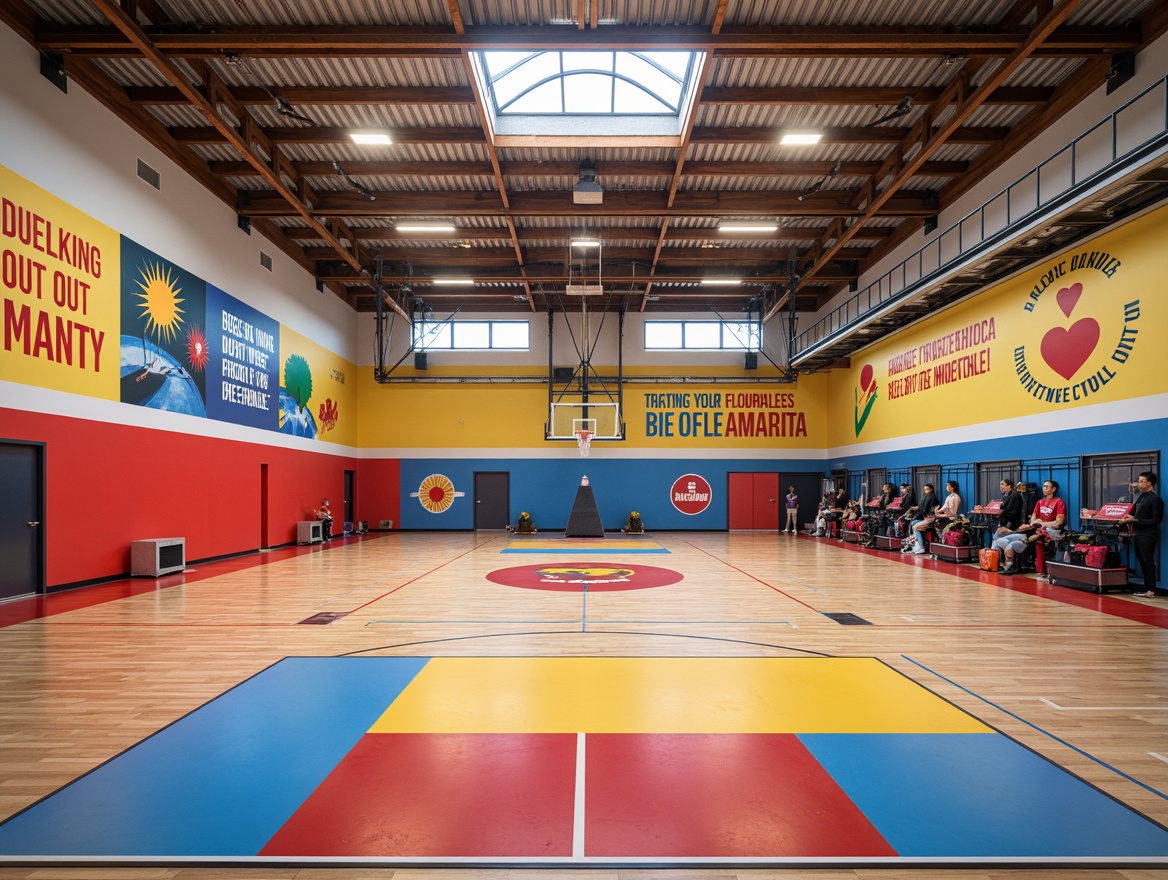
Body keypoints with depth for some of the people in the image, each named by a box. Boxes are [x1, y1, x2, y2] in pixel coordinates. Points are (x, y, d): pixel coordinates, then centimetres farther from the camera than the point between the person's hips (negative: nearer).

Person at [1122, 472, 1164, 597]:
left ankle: (1151, 590, 3)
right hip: (1137, 535, 7)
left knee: (1148, 562, -3)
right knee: (1142, 562, 11)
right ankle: (1146, 588, 18)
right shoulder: (1141, 497, 15)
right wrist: (1128, 519, -1)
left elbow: (1156, 520, -14)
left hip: (1148, 536, -7)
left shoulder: (1155, 499, -9)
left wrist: (1135, 520, -18)